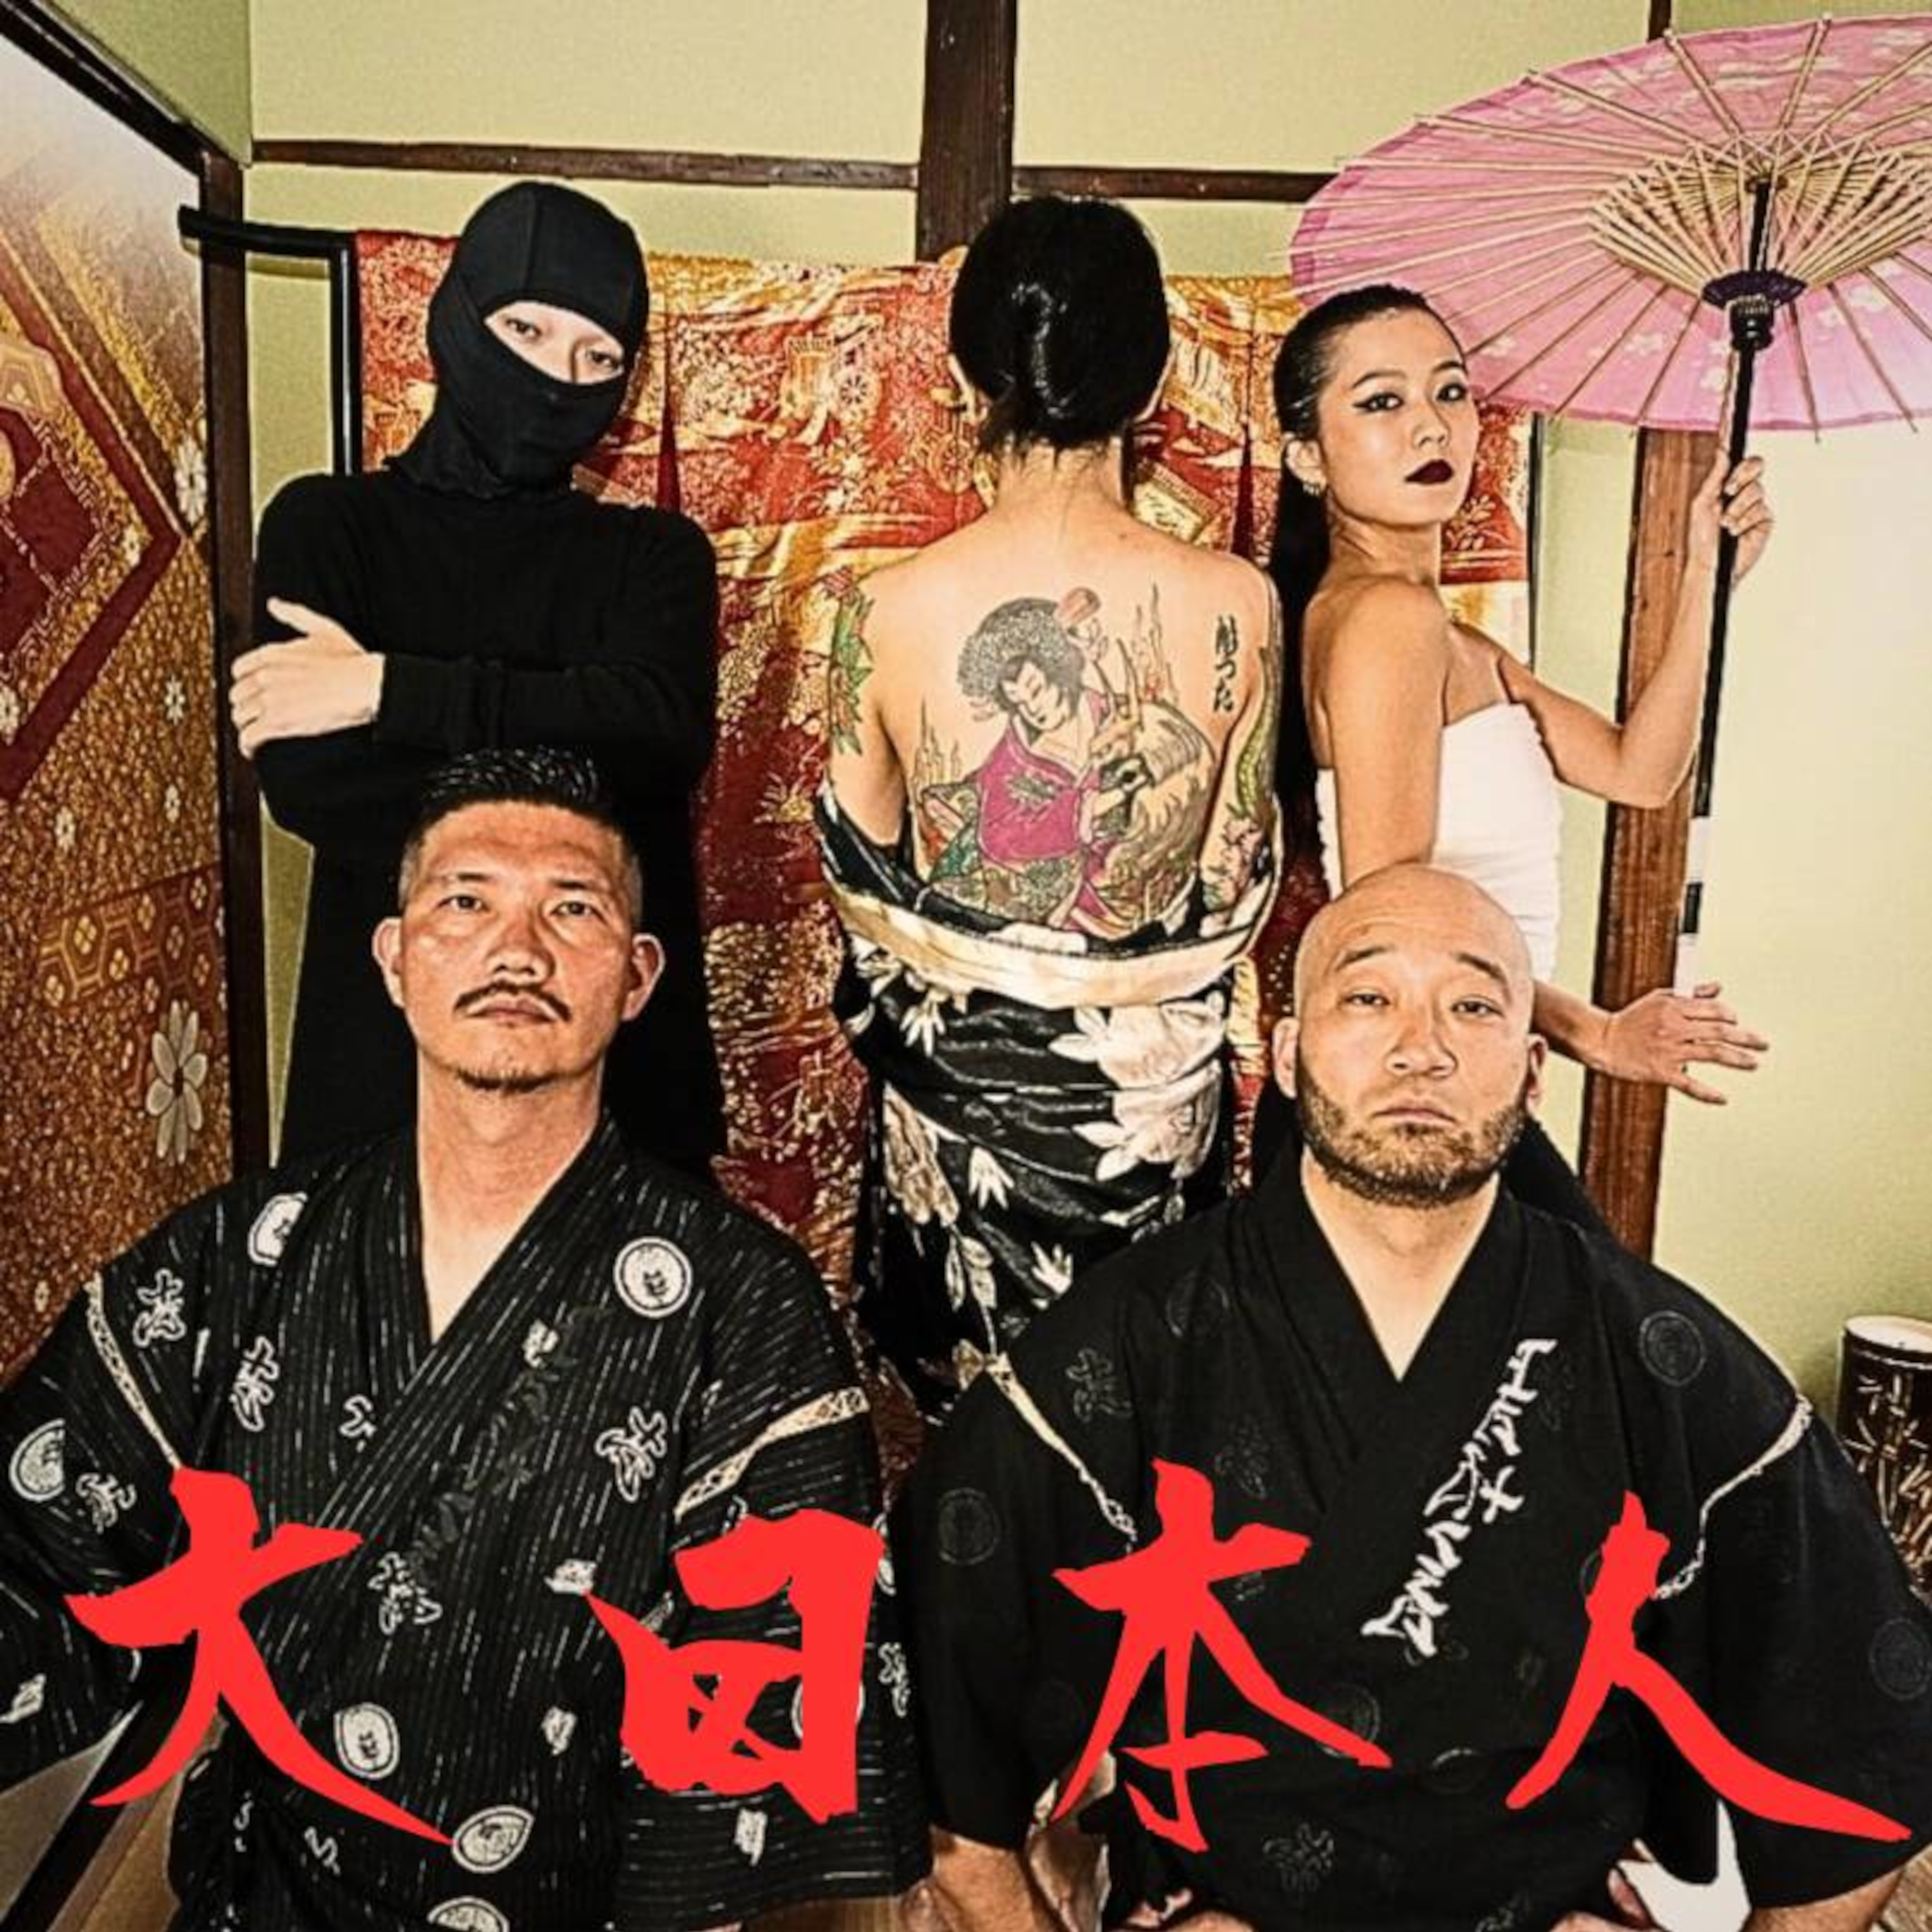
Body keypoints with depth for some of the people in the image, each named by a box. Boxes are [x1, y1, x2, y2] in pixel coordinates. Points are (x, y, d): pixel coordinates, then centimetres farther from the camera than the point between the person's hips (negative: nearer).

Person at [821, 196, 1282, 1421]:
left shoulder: (887, 612, -18)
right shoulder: (1236, 605, -17)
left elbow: (863, 877, -3)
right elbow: (1239, 890, -5)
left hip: (951, 1091, 0)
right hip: (1157, 1093, 1)